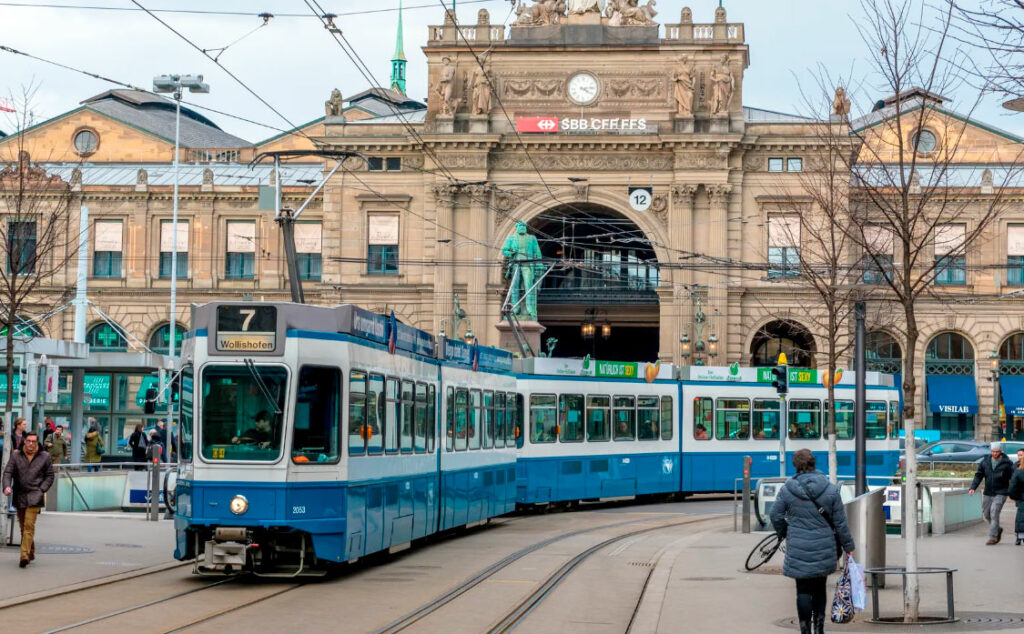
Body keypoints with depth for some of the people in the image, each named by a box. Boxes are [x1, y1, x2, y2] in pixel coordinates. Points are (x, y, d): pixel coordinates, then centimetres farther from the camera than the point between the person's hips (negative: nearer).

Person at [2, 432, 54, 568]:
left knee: (29, 525, -16)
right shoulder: (16, 457, 6)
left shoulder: (44, 457, 5)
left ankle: (25, 555, -23)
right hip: (19, 497, 3)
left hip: (34, 497, -3)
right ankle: (31, 553, 27)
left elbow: (49, 475, 9)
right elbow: (7, 472, 0)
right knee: (23, 526, 12)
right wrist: (7, 486, -19)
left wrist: (42, 489, -4)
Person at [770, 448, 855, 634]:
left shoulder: (787, 489, -6)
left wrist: (785, 533, 19)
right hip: (824, 549, 2)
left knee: (803, 590, 4)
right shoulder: (830, 490, -3)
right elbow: (840, 523, 1)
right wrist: (848, 546, 11)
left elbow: (776, 516, 0)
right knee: (819, 588, 17)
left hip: (798, 549, -2)